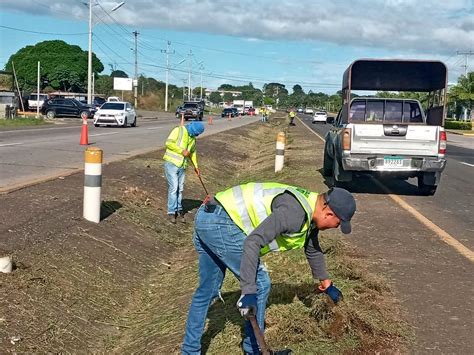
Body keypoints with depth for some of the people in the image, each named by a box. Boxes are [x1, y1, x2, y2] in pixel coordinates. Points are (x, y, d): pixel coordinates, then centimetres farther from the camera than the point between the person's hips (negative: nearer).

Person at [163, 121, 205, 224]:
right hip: (171, 163, -7)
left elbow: (192, 151, 26)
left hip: (182, 166, 7)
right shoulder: (179, 130, -10)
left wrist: (195, 166, 23)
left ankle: (179, 210, 20)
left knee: (180, 189, 9)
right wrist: (181, 151, -21)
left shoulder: (193, 138, 13)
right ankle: (172, 212, -2)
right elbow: (168, 143, -19)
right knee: (174, 187, -9)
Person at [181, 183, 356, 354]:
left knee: (207, 291, 18)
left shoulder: (310, 213, 12)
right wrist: (248, 291, -27)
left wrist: (326, 283, 43)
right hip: (220, 223, -10)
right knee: (259, 284, 0)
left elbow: (313, 249, 31)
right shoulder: (295, 212, -20)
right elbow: (253, 242, -28)